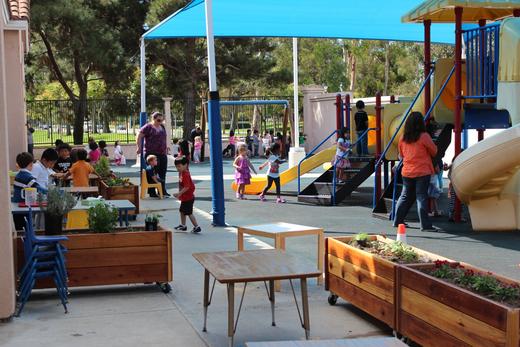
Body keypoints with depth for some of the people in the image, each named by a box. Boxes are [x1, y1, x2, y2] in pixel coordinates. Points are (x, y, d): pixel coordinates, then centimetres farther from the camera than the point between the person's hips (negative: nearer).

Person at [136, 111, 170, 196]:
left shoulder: (162, 127, 16)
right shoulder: (148, 127, -6)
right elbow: (139, 136, -6)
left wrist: (166, 147, 24)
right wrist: (139, 147, -10)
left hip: (162, 154, 7)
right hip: (152, 153, -7)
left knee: (162, 173, 9)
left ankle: (163, 191, 17)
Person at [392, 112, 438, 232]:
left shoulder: (403, 138, 3)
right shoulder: (424, 136, -12)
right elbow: (434, 151, 1)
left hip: (407, 172, 5)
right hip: (422, 172, -5)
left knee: (405, 196, 16)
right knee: (421, 198, -3)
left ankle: (398, 221, 22)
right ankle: (425, 225, -4)